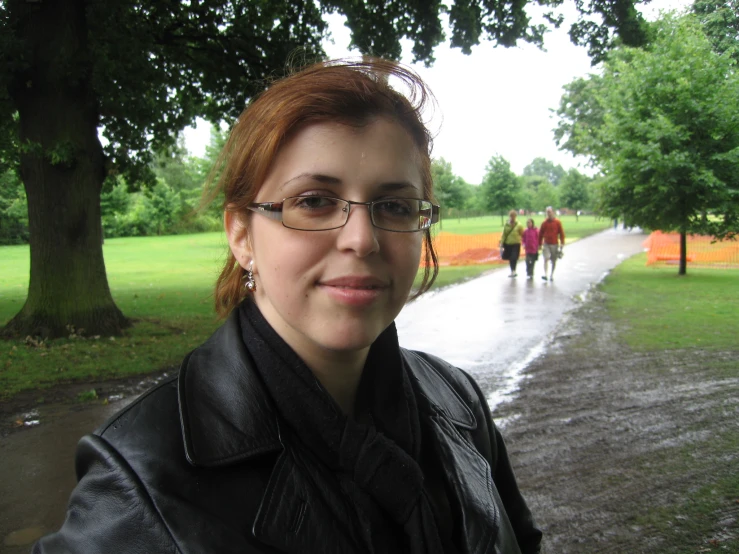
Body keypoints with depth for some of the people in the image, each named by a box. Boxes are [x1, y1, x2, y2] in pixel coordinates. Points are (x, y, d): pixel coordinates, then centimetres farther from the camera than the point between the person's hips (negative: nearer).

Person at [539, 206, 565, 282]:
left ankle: (552, 275, 21)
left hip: (555, 244, 0)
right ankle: (545, 274, -22)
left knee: (554, 261, 8)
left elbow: (561, 233, 1)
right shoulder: (544, 223, 3)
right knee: (546, 259, -15)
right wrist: (540, 244, 8)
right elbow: (540, 234, 9)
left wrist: (562, 244, -4)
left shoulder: (557, 222, -1)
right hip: (546, 244, 0)